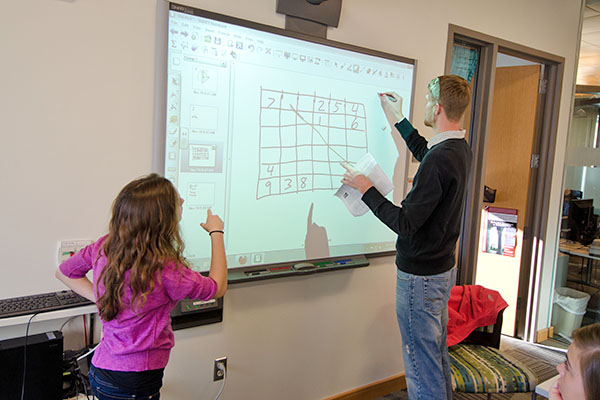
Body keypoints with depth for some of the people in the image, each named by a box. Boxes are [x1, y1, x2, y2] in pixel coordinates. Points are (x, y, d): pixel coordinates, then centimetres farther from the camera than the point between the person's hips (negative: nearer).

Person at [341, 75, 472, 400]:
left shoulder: (439, 160, -26)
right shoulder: (460, 150, 4)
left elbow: (405, 223, -25)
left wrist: (366, 189, -14)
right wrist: (397, 119, 32)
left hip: (421, 276, -10)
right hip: (444, 268, 10)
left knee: (422, 366, 3)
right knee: (437, 356, 23)